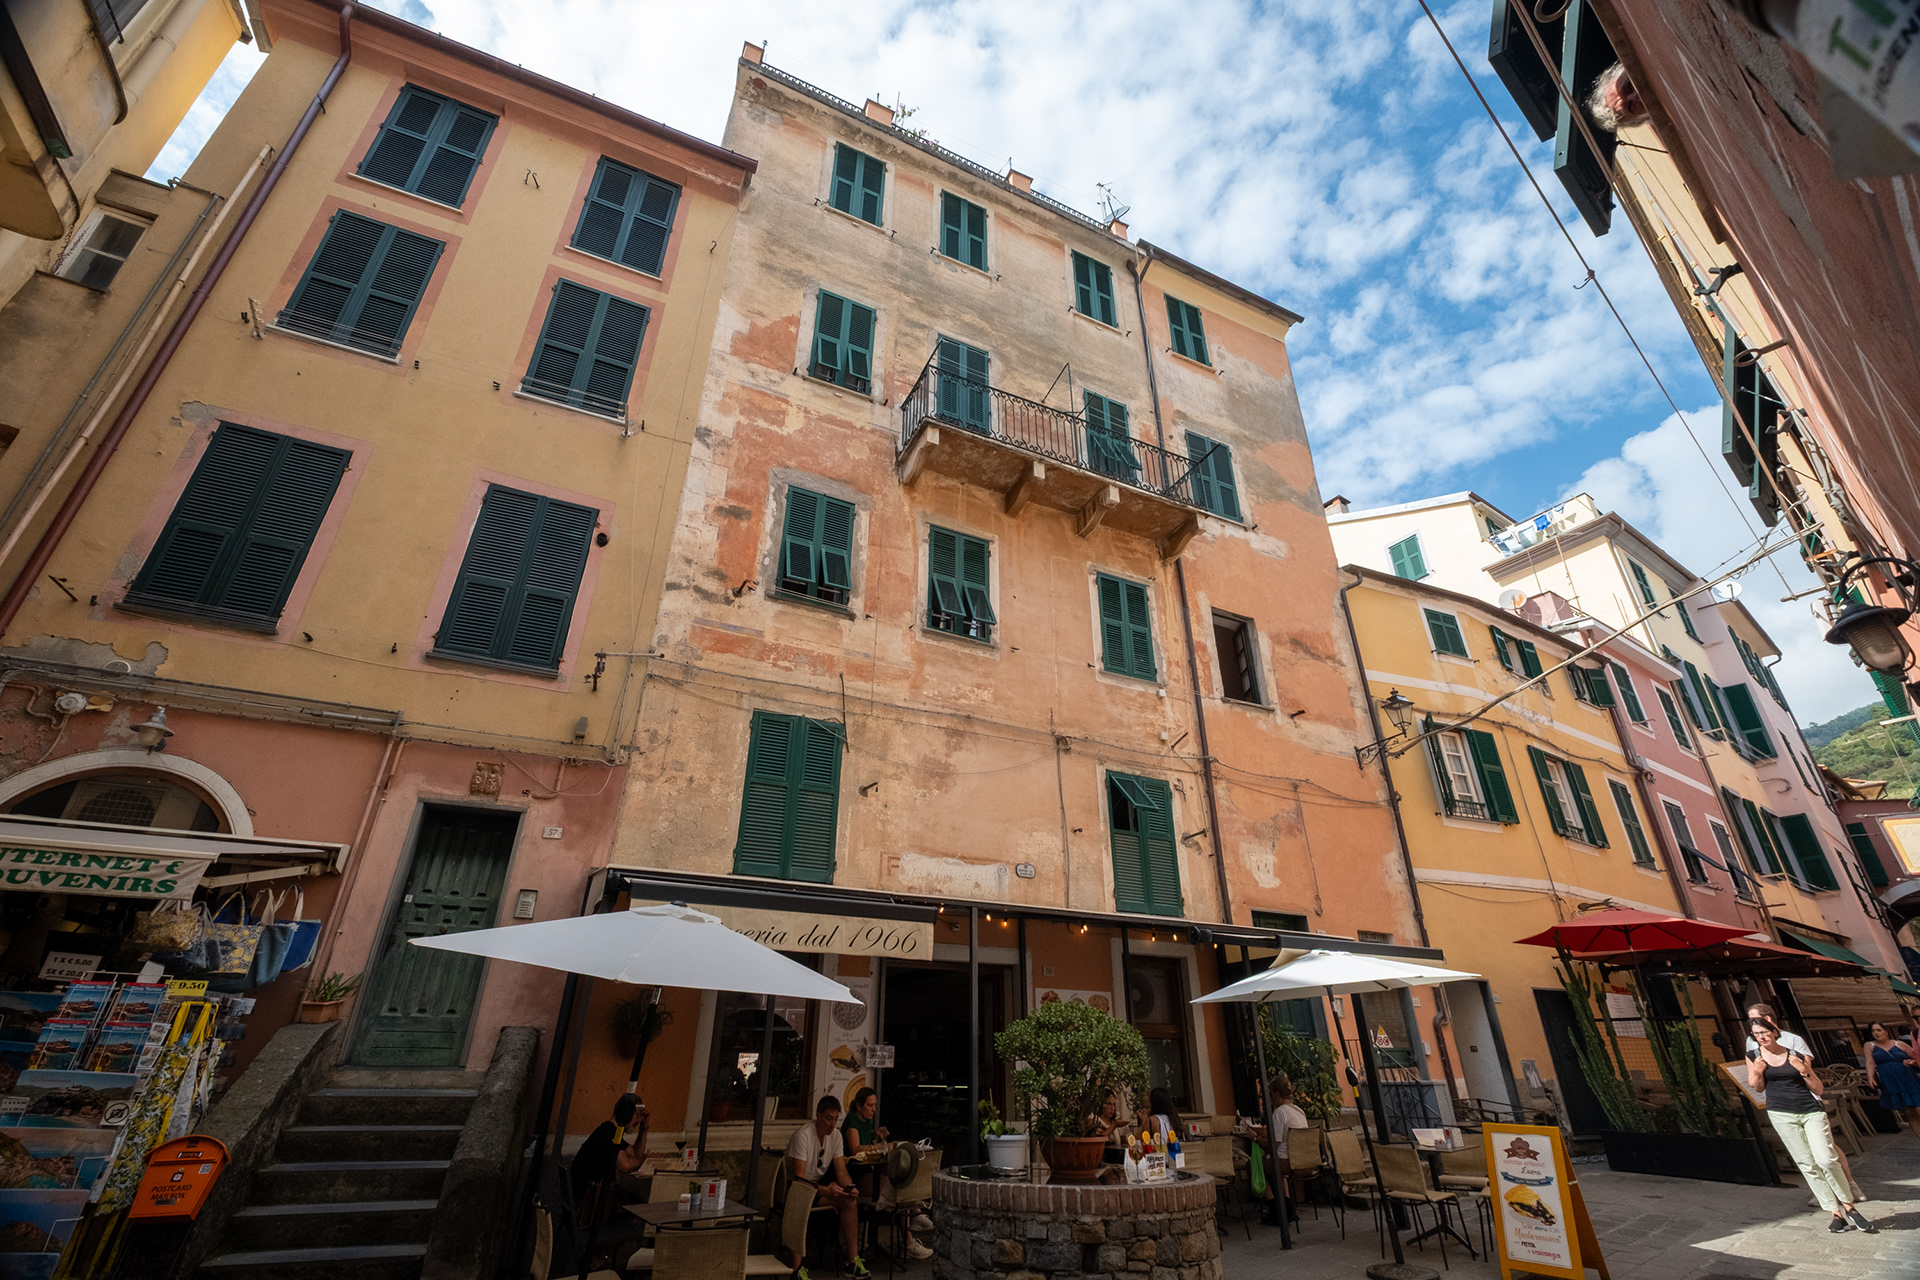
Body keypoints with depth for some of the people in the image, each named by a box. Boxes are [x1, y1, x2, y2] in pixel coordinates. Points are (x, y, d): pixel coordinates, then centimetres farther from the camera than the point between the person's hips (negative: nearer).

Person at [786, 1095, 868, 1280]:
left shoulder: (835, 1134, -2)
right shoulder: (802, 1135, -24)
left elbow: (841, 1171, -1)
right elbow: (799, 1178, -27)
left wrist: (849, 1188, -23)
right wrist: (825, 1190, -41)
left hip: (820, 1185, 6)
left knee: (850, 1201, -17)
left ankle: (853, 1261, -8)